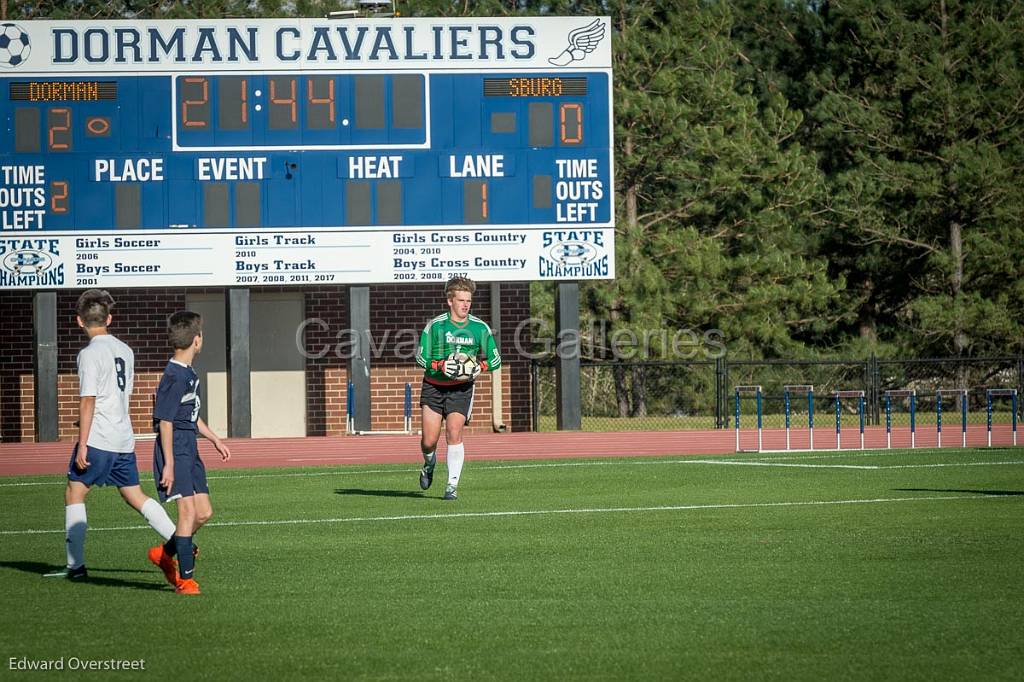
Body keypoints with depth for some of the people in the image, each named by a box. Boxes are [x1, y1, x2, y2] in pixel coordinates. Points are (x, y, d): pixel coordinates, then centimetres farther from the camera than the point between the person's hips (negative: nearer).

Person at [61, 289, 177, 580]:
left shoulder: (90, 354, -12)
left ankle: (76, 564, -1)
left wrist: (83, 445, -15)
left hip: (98, 438, -7)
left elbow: (88, 401, -16)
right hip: (124, 438, 7)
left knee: (74, 493, 3)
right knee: (135, 495, 15)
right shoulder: (125, 351, 12)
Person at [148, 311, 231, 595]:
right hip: (175, 452, -10)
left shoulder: (190, 374, 12)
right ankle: (185, 579, -11)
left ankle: (164, 553, 27)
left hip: (190, 451, 10)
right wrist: (169, 465, -20)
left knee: (204, 512, 10)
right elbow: (165, 422, -19)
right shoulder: (174, 377, -17)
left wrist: (215, 439, 29)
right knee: (188, 510, -14)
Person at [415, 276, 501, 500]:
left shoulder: (480, 328, -2)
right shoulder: (435, 326, -7)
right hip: (434, 387, 0)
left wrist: (480, 367, -15)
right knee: (429, 441, -2)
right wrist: (440, 366, -22)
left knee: (454, 433, -16)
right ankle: (429, 463, 34)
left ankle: (452, 485, -9)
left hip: (461, 388, 0)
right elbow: (421, 357, -4)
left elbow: (495, 359, 6)